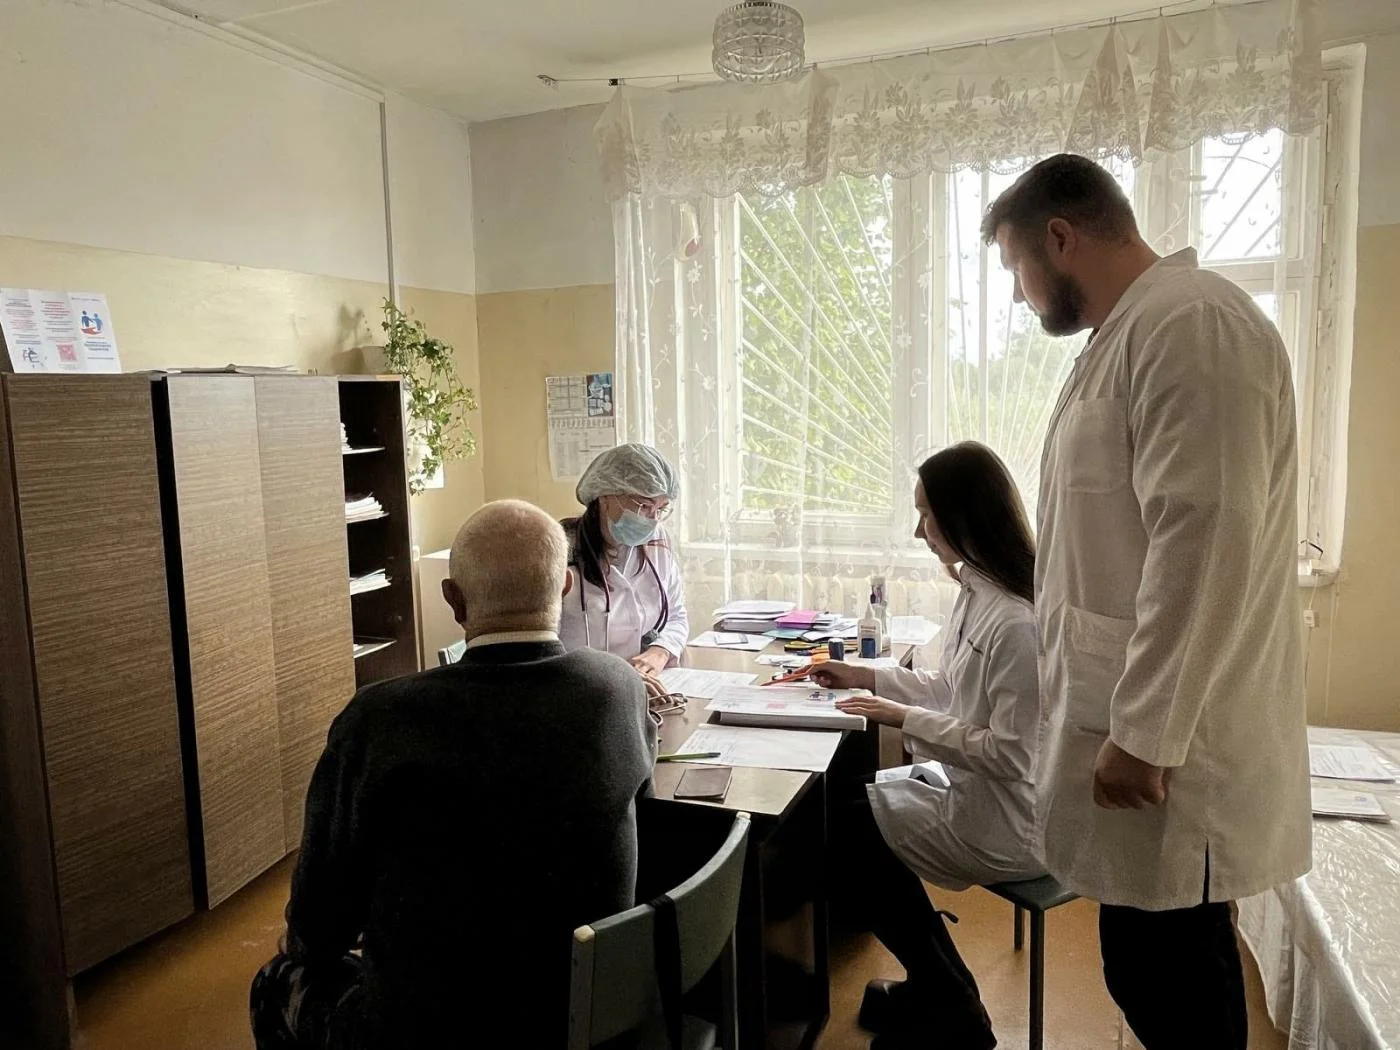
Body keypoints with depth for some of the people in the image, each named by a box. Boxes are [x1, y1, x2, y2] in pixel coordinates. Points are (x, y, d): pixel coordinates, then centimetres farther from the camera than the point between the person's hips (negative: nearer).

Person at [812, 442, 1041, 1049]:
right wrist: (867, 677, 10)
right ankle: (939, 992, 31)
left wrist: (905, 719, -19)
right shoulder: (978, 593, 1)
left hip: (1007, 827, -9)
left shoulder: (1017, 623, -30)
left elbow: (1007, 753, -27)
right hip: (983, 794, 9)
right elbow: (956, 692, 11)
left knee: (851, 830, 5)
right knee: (867, 797, 16)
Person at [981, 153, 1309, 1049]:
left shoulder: (1190, 321, -15)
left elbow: (1205, 543, -23)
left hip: (1166, 743, -9)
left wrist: (1145, 733, -20)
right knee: (1155, 972, 18)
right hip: (1140, 723, 9)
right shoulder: (1138, 332, 16)